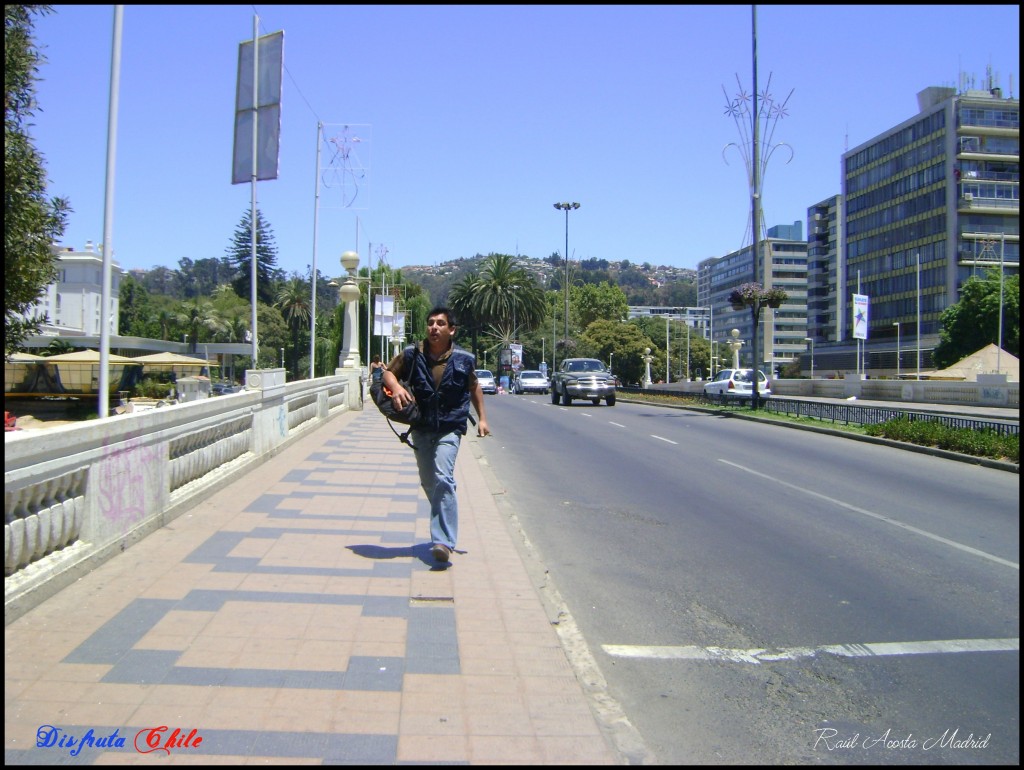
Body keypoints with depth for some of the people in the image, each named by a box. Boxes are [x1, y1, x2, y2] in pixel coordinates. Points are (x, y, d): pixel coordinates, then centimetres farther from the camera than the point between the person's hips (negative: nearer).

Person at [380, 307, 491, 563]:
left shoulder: (464, 359, -4)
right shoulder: (412, 355, -3)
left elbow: (474, 388, 12)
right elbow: (388, 372, 9)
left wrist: (482, 418, 12)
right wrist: (395, 387, -13)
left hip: (449, 429, -3)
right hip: (421, 429, 3)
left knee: (443, 478, -21)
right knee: (428, 483, 14)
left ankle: (443, 541, -22)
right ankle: (443, 526, 39)